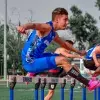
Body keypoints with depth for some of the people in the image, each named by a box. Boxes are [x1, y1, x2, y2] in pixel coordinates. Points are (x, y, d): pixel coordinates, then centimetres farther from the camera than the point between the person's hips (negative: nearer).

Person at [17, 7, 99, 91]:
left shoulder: (54, 34, 12)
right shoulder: (47, 27, -16)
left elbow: (64, 45, 32)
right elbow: (34, 25, -38)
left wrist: (79, 52, 39)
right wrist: (24, 27, -60)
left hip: (36, 58, 10)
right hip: (30, 62, -10)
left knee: (61, 57, 26)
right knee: (62, 61, -19)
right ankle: (88, 83, -14)